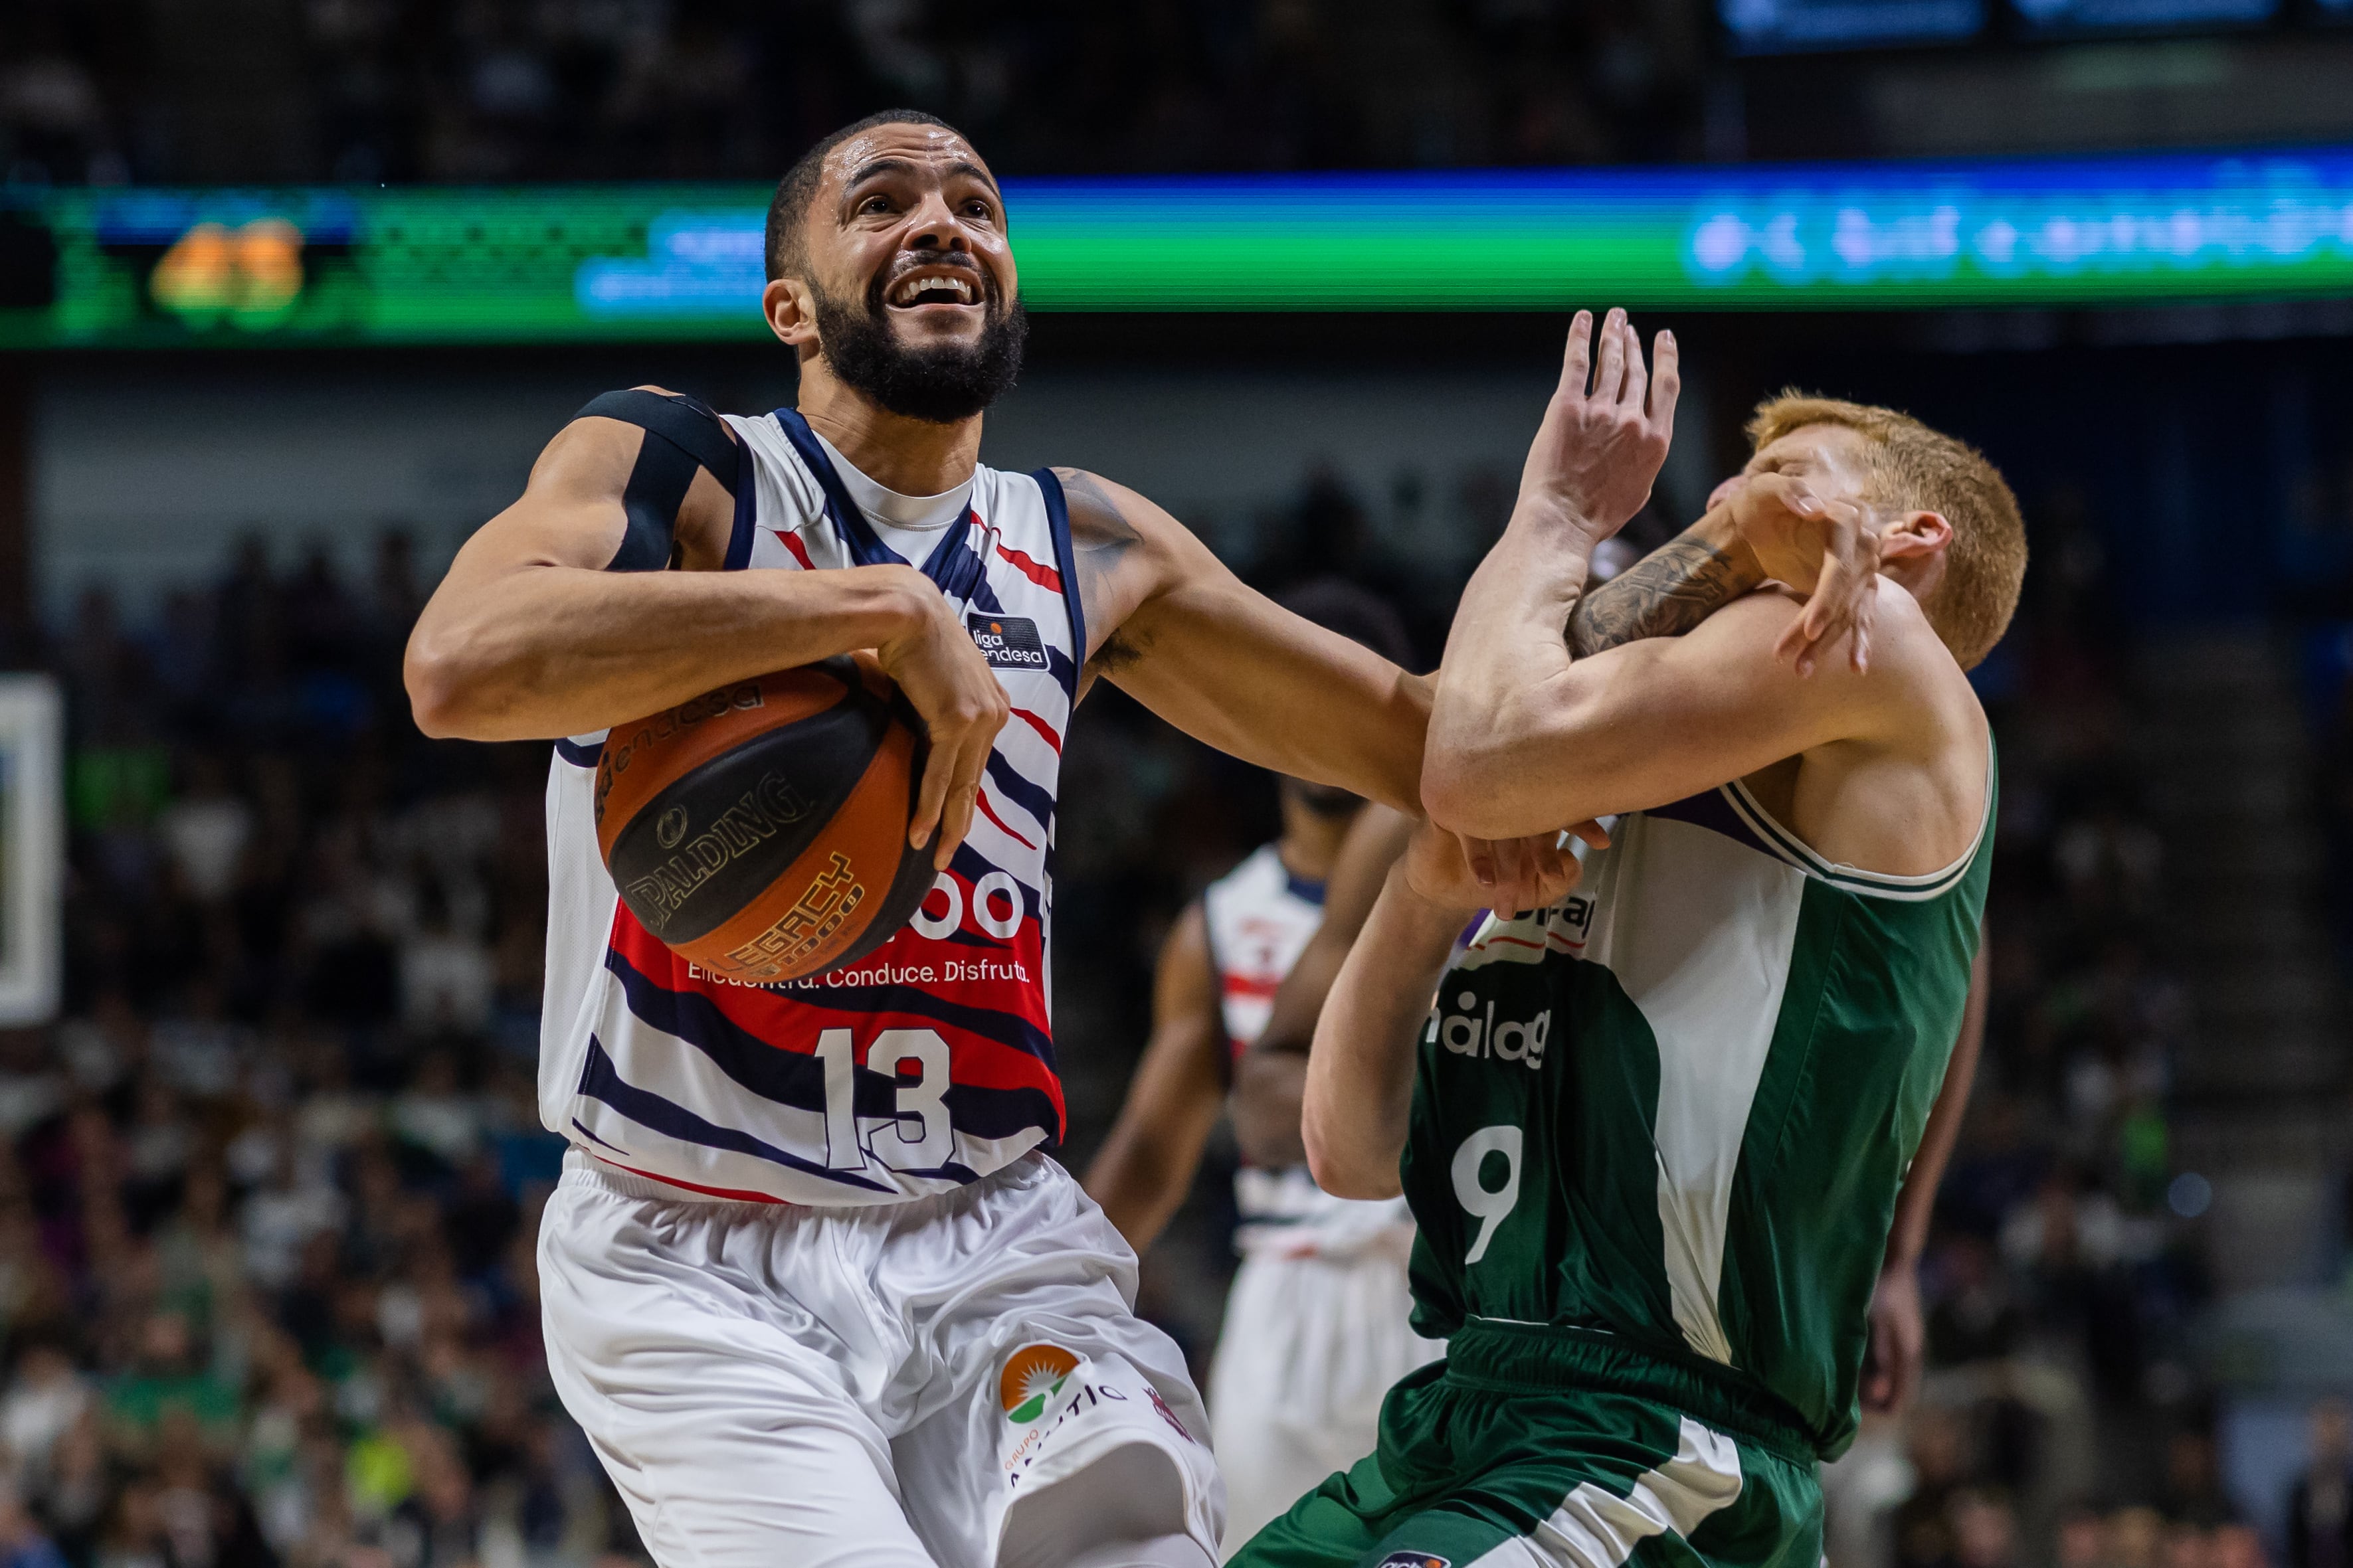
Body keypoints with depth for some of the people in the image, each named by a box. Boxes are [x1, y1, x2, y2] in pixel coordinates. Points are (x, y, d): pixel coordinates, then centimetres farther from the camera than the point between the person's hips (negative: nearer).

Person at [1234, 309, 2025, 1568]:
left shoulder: (1865, 634, 1)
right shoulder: (1629, 826, 26)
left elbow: (1485, 762, -13)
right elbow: (1353, 1152, 19)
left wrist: (1559, 513, 5)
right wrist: (1424, 896, 2)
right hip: (1462, 1418, 9)